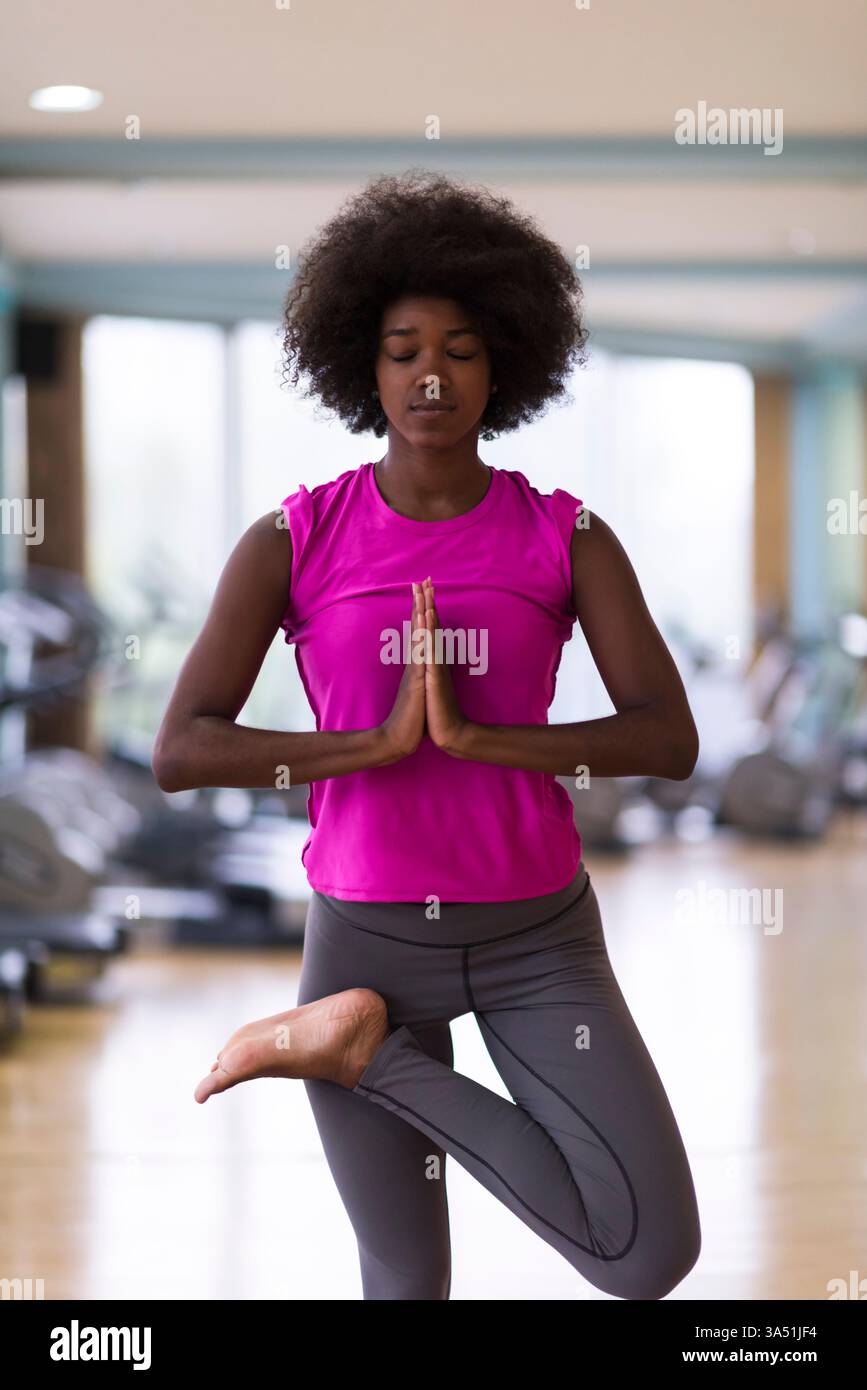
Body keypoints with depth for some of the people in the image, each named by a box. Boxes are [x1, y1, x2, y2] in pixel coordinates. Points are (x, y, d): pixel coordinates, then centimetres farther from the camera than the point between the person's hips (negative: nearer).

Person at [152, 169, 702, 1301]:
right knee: (408, 1281, 4)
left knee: (655, 1262, -13)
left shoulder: (570, 538, -2)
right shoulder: (290, 544, -5)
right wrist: (382, 740, -23)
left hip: (538, 933, 1)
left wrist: (469, 733, -22)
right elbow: (180, 753, -14)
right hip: (366, 938, -1)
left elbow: (671, 741, -12)